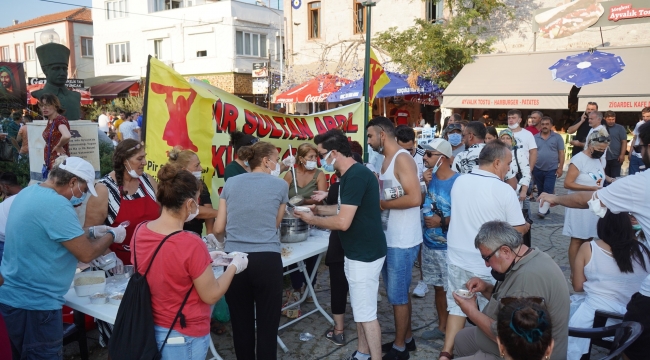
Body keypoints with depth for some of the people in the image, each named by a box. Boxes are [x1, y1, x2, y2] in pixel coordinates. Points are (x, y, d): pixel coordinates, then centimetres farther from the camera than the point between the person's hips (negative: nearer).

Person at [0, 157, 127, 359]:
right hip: (34, 304, -10)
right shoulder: (56, 205, -24)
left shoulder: (28, 193, 5)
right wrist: (112, 236, -4)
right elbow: (86, 254, -20)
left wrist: (91, 232, 12)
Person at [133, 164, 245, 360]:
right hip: (183, 336, -6)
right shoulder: (190, 243, -29)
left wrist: (204, 259, 9)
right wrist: (234, 266, -4)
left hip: (150, 328, 6)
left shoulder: (140, 231, -8)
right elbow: (211, 296, -18)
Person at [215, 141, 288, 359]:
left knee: (241, 323, 14)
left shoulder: (231, 183, 9)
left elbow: (218, 229, 10)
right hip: (267, 260, -2)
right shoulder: (280, 185, 4)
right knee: (267, 325, 7)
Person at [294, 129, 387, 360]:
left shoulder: (356, 176, -23)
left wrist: (312, 220, -12)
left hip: (365, 254, -10)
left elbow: (342, 222, -27)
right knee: (359, 308, 20)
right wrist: (320, 209, 10)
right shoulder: (351, 174, 9)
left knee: (366, 313, 1)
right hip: (357, 252, 10)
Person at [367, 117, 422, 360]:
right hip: (389, 238, 9)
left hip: (402, 241, -9)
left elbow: (414, 198, -26)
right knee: (398, 293, 19)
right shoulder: (387, 160, 12)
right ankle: (406, 338, 34)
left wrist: (382, 204, -18)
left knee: (397, 295, 3)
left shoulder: (402, 159, -17)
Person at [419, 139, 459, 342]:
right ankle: (442, 326, 34)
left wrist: (442, 222, -18)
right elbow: (422, 203, 13)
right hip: (429, 244, 6)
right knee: (438, 287, 19)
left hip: (449, 248, -6)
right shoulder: (429, 177, 3)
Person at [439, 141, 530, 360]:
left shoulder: (459, 182, -2)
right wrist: (527, 226, 14)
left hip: (458, 258, 4)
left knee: (457, 307, 16)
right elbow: (518, 229, -8)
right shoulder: (504, 190, -17)